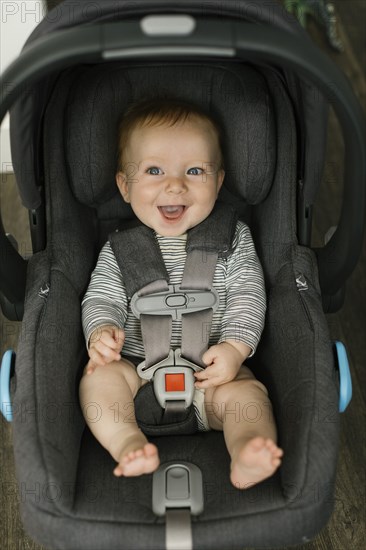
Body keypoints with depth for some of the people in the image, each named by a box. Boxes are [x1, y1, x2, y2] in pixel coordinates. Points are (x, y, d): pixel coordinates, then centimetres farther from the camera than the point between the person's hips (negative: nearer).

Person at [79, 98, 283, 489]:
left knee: (248, 392, -28)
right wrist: (101, 331, -20)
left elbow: (247, 294, -1)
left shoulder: (233, 238, 5)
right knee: (99, 375, -25)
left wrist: (235, 346, -17)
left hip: (211, 373, -1)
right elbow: (102, 297, 4)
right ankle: (129, 445, -38)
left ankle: (247, 455, -48)